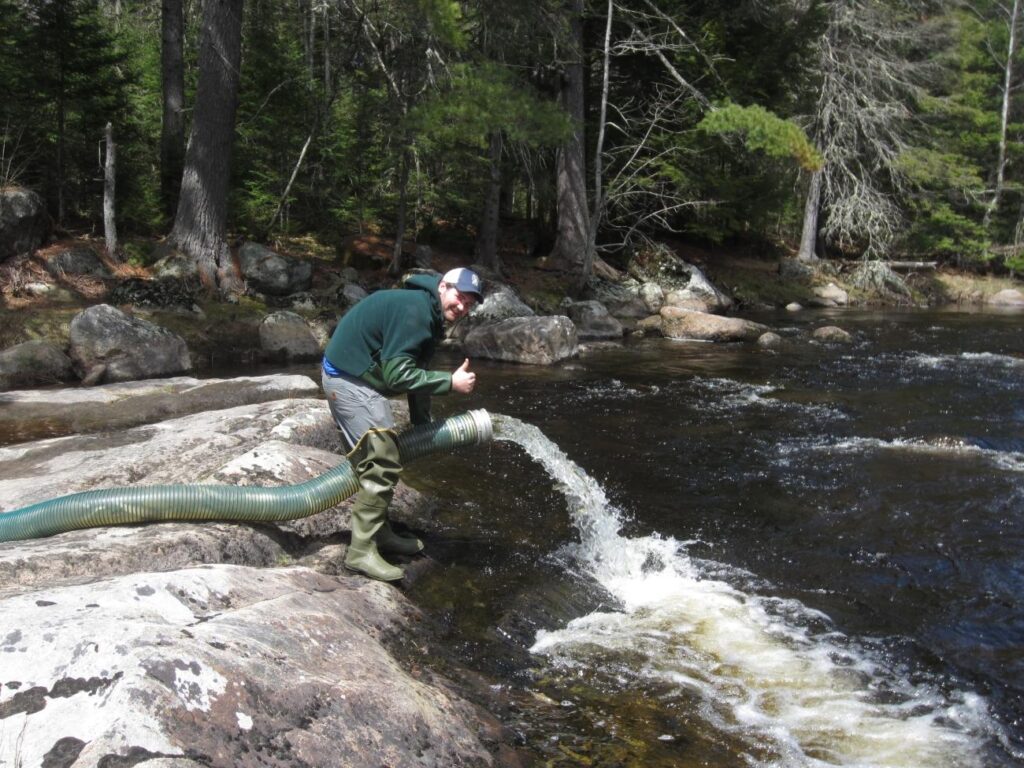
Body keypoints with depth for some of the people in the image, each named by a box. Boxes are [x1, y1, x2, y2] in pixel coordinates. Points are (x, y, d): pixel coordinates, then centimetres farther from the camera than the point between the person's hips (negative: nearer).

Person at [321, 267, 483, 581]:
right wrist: (451, 382, -24)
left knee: (378, 461, 19)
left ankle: (379, 533, 33)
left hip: (356, 378, 11)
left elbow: (415, 372, 16)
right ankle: (361, 552, -4)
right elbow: (397, 374, -27)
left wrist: (422, 424, 16)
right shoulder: (413, 310, -23)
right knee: (382, 465, -10)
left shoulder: (429, 317, 10)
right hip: (350, 381, -11)